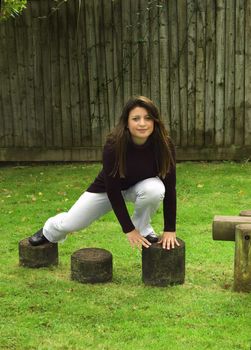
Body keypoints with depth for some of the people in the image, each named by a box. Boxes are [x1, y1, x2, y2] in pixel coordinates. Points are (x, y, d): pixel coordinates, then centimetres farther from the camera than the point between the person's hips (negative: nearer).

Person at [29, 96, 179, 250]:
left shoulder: (165, 145, -30)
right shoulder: (114, 145, -35)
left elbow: (170, 187, -22)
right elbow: (113, 190, -28)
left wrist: (170, 229, -24)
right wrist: (129, 229, -26)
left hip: (142, 185, 1)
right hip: (108, 188, -1)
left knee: (155, 189, -35)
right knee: (69, 224, 1)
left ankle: (143, 228, -4)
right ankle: (50, 231, 40)